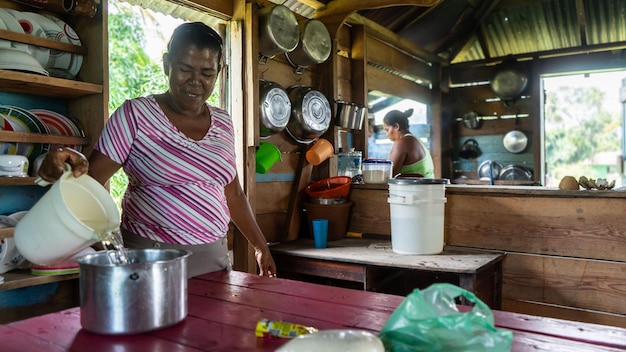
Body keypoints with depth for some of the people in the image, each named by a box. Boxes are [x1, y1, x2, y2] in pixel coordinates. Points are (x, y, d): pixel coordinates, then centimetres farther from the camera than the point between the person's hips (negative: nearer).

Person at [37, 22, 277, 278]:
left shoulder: (223, 123, 6)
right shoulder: (135, 114, -7)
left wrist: (260, 245, 13)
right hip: (150, 257, -4)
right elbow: (92, 176, -9)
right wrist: (76, 168, -31)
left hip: (214, 256, 5)